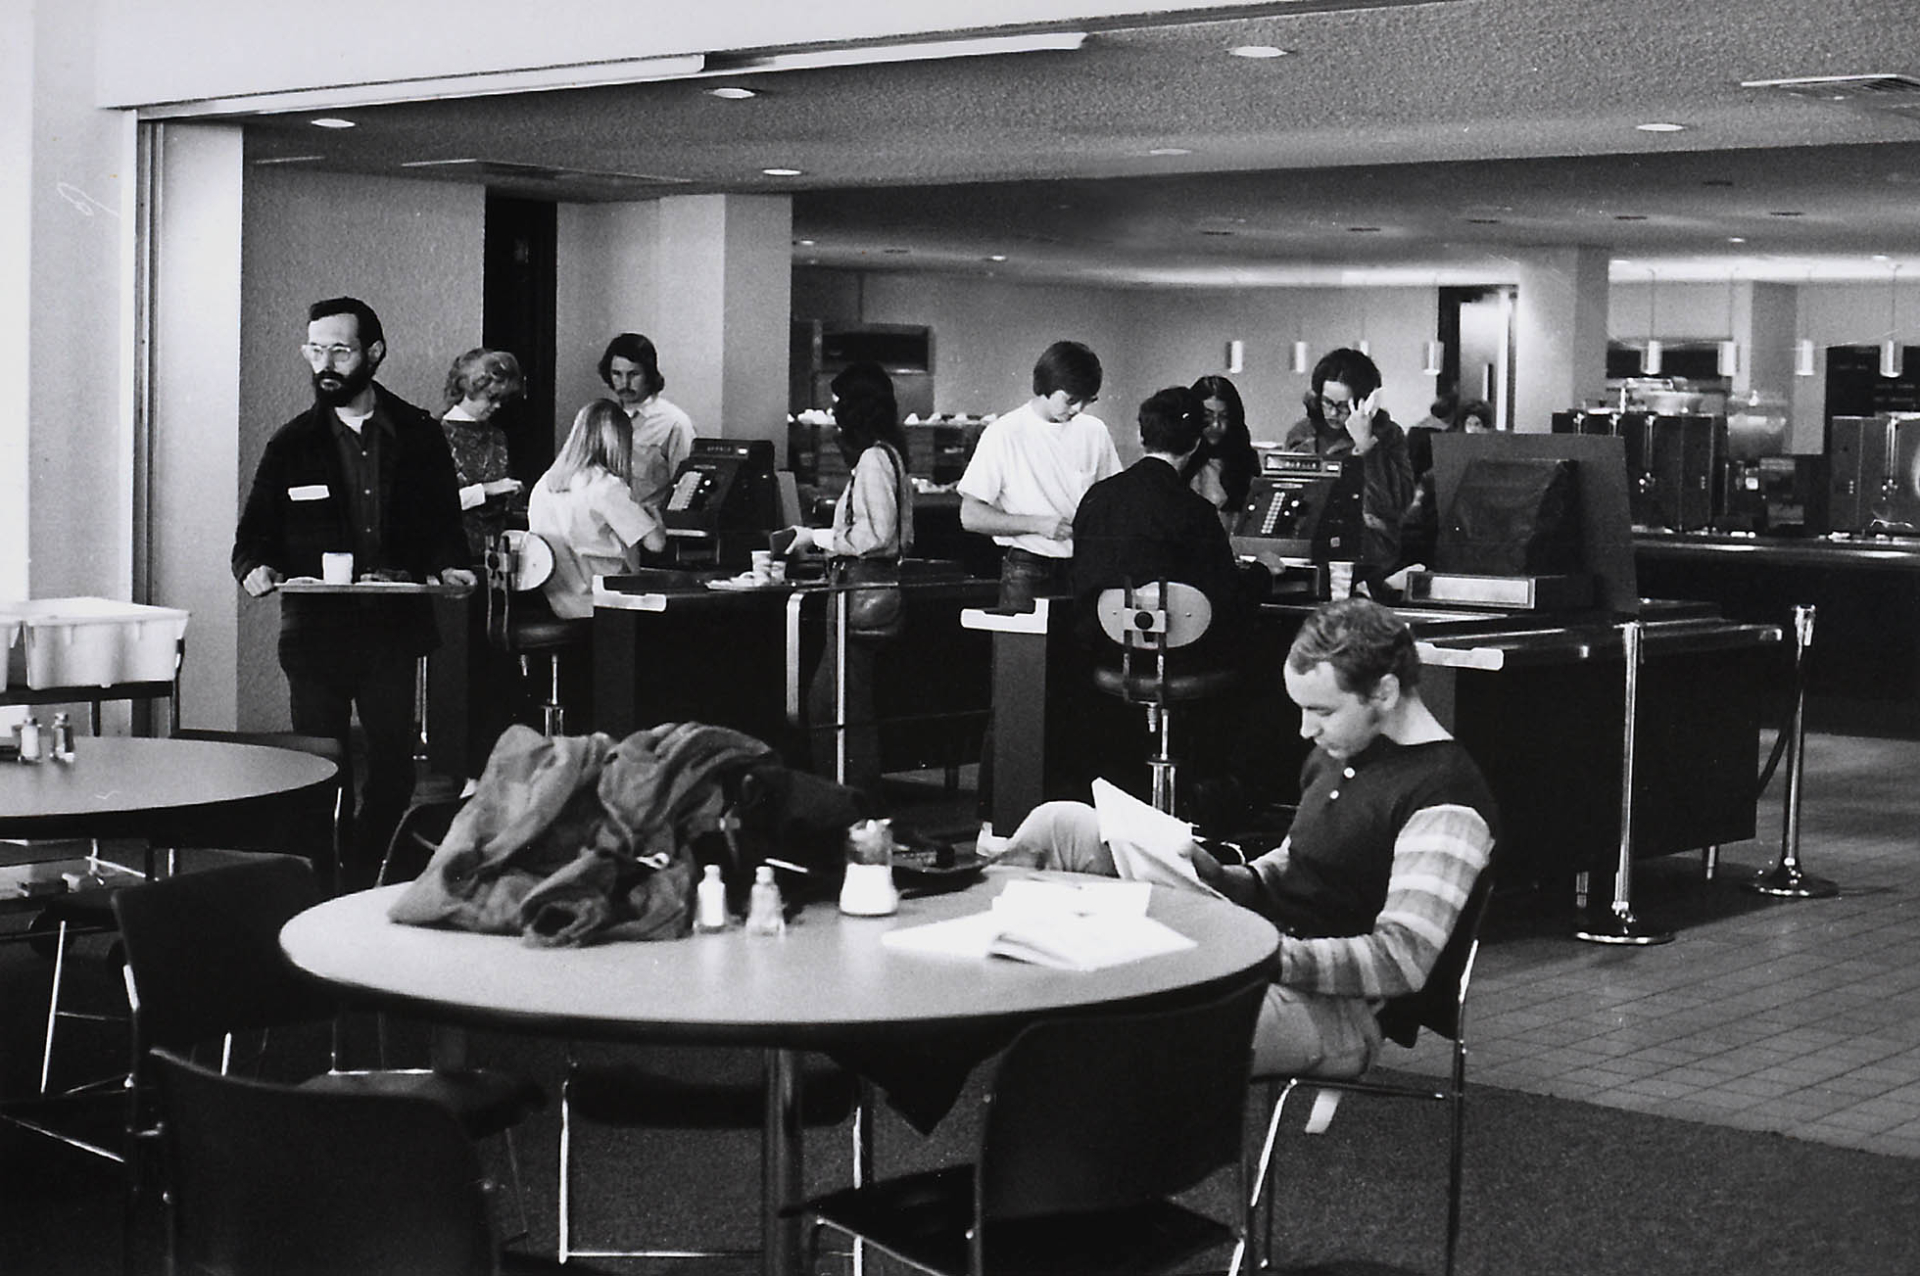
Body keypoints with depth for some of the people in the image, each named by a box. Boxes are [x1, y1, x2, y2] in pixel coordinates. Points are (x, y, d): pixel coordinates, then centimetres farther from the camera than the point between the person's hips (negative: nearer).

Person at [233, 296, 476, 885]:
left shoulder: (419, 437, 7)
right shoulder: (292, 444, 6)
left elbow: (443, 525, 13)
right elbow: (255, 533, 9)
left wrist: (447, 567, -8)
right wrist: (255, 567, -13)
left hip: (393, 631, 1)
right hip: (316, 632, -1)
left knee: (393, 776, 3)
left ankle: (369, 885, 18)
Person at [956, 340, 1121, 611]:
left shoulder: (1094, 432, 8)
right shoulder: (1004, 434, -5)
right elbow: (970, 517, -6)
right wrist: (1037, 524, -15)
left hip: (1085, 568, 3)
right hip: (1027, 574, -3)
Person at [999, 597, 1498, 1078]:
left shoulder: (1446, 799, -17)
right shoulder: (1340, 751, 12)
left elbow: (1401, 962, -23)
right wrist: (1220, 878, 6)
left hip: (1328, 1008, -9)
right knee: (1059, 824, 0)